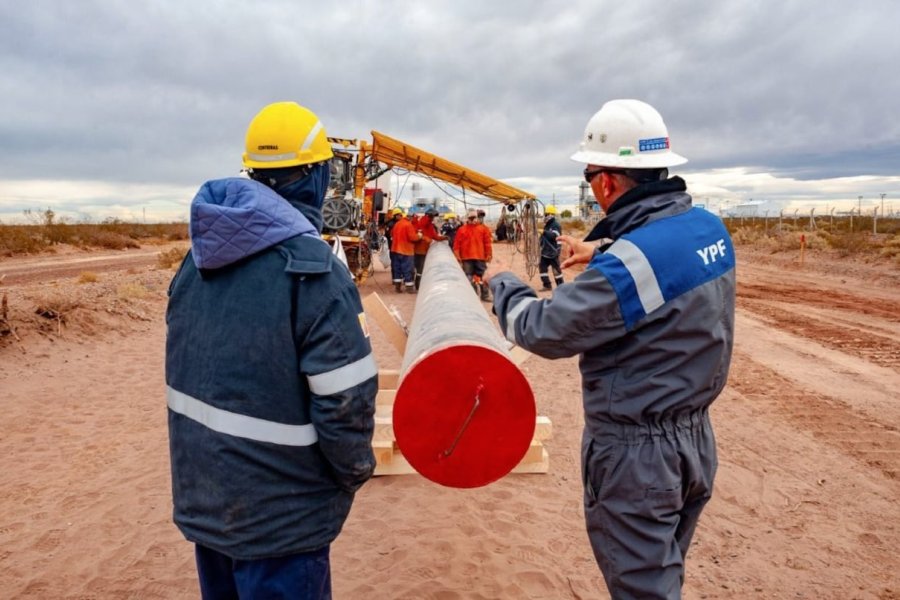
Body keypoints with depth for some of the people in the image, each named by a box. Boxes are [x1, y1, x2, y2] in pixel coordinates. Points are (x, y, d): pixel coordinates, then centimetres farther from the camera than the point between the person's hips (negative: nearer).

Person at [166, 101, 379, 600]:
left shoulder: (198, 258, -1)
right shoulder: (312, 270, -24)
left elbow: (186, 366, 8)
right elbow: (346, 403, -25)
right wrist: (356, 470, -5)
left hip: (200, 499, 7)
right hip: (278, 519, -7)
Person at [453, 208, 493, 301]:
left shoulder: (483, 228, 5)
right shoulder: (462, 230, 4)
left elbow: (487, 242, 4)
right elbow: (457, 244, 3)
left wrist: (489, 254, 0)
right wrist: (457, 255, -3)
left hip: (480, 257, 0)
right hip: (467, 257, 0)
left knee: (481, 276, 7)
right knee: (468, 277, 3)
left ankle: (484, 295, 15)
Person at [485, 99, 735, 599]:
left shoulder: (627, 262, -28)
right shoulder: (710, 227, -2)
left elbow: (541, 330, -20)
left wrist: (502, 283, -3)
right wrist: (601, 251, 22)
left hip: (637, 454, -8)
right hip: (696, 439, 9)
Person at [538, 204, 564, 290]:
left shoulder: (556, 225, -12)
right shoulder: (546, 225, 16)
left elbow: (554, 236, -27)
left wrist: (544, 232, -34)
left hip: (553, 251, -9)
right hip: (545, 251, 9)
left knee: (556, 269, -3)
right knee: (542, 267, 4)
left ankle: (560, 286, 7)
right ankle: (547, 285, 10)